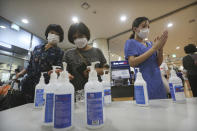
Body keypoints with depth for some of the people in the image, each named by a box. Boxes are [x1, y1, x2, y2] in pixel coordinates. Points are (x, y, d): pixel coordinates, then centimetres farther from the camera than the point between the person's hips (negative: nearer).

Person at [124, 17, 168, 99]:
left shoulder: (150, 44, 14)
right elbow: (132, 63, -18)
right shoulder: (131, 42, -2)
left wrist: (160, 48, -6)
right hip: (143, 83, -6)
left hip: (158, 82, 6)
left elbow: (158, 63, 10)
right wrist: (154, 48, -15)